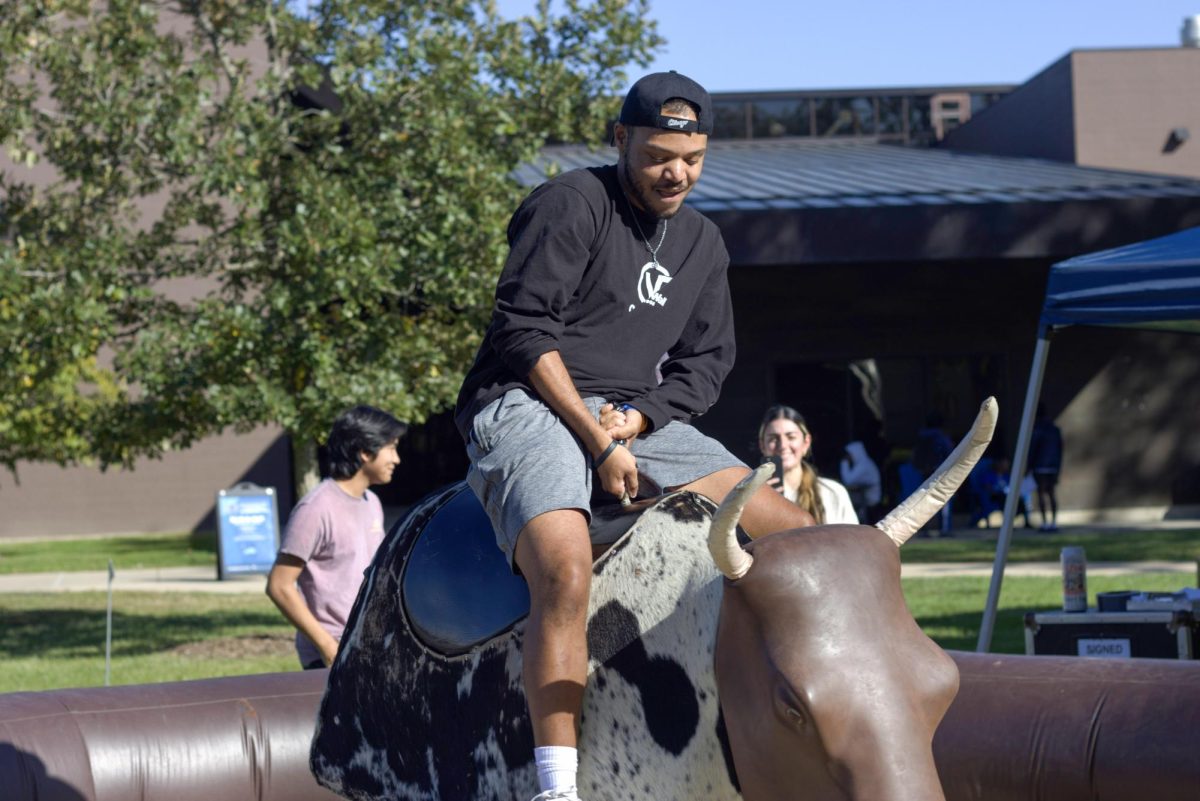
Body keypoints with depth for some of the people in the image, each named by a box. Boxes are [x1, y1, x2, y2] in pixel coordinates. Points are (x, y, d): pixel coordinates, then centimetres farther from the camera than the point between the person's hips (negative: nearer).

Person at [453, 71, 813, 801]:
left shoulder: (702, 243, 16)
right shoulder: (571, 205, -6)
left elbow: (706, 362, 15)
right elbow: (525, 330, -12)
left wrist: (637, 418, -5)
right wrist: (596, 439, -15)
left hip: (634, 419, 7)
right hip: (529, 406, -7)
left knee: (798, 534, -6)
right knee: (567, 572, -35)